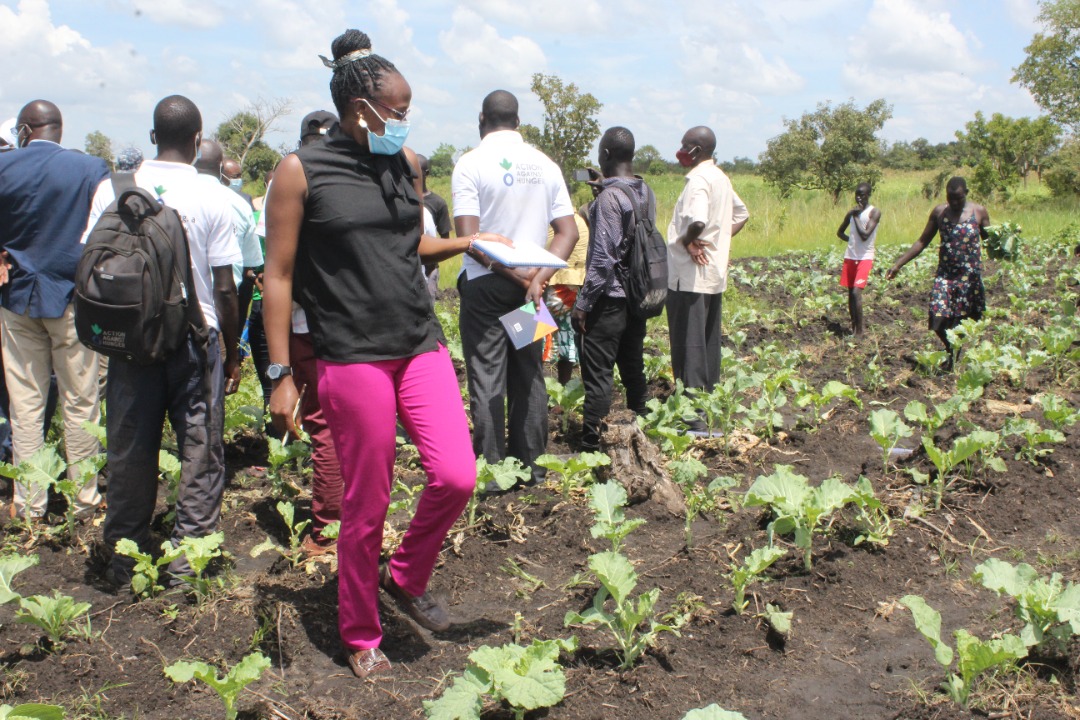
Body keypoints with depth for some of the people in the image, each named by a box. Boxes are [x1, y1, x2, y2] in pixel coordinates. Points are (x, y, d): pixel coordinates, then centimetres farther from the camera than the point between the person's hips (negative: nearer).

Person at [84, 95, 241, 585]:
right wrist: (233, 354, 3)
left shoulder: (112, 189, 0)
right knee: (200, 453, 8)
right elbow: (225, 288, -7)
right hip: (195, 341, -2)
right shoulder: (211, 198, -6)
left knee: (129, 453, 12)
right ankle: (187, 559, 11)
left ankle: (124, 562, 22)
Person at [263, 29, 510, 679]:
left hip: (421, 346, 5)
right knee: (367, 507, 4)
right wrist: (281, 375, -7)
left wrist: (468, 243, 6)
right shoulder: (302, 171, -6)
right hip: (353, 358, -5)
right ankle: (361, 637, 26)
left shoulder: (408, 164, 10)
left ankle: (408, 578, 23)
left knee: (457, 477, -7)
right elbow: (278, 276, -5)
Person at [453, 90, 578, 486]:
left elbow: (468, 236, -16)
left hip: (484, 285, -4)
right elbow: (568, 231, 1)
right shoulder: (545, 165, 7)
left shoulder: (471, 163, -7)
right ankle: (530, 465, 17)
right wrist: (537, 277, -7)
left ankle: (491, 470, 4)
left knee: (487, 379, 1)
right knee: (529, 376, 11)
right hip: (530, 286, 4)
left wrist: (514, 273, -13)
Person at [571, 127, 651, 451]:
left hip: (610, 299, -8)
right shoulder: (646, 193, 6)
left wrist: (582, 303, -15)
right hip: (637, 297, 8)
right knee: (633, 368, 16)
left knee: (597, 374, -4)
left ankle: (591, 444, -1)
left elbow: (604, 257, -20)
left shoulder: (609, 197, -17)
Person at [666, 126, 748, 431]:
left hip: (690, 277, -10)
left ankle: (693, 416, -5)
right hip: (715, 276, 10)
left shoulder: (698, 180, -17)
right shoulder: (721, 178, 13)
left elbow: (697, 222, -32)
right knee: (708, 345, 16)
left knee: (689, 348, -6)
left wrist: (685, 241, -14)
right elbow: (741, 215, 25)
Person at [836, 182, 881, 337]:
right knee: (850, 293, 10)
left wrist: (856, 216, -13)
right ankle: (854, 324, 22)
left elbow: (865, 235, -19)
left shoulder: (874, 213, -8)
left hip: (865, 258, -6)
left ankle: (859, 331, -13)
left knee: (856, 292, -17)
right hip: (850, 257, 6)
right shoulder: (851, 212, 9)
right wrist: (851, 240, 4)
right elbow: (840, 232, 22)